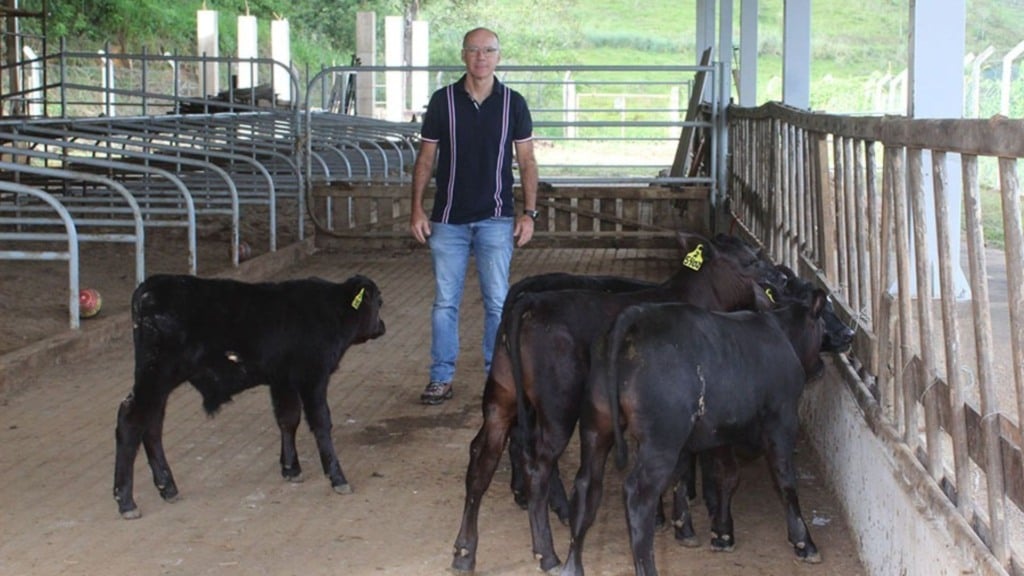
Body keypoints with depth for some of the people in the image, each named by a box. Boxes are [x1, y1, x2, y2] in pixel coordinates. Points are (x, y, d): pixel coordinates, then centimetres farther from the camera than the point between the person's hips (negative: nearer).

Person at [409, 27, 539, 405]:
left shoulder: (513, 104, 1)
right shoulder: (443, 101, 1)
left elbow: (527, 161, 4)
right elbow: (425, 159, 5)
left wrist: (529, 212, -3)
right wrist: (417, 209, -2)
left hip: (496, 219, 0)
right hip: (448, 219, 1)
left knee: (497, 302, 2)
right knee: (445, 302, 4)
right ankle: (441, 378, 11)